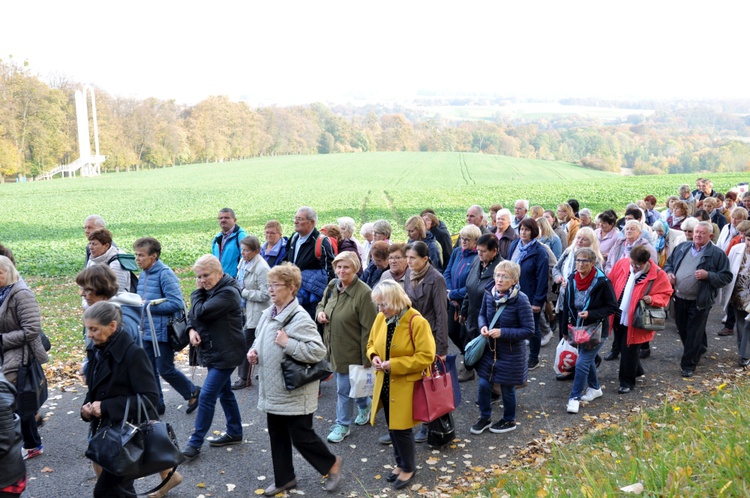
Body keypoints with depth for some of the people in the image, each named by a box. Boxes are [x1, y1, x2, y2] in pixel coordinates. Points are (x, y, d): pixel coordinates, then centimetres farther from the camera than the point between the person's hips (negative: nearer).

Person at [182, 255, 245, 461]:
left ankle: (195, 444, 1)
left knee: (206, 396, -8)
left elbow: (200, 313, -26)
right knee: (224, 392, 19)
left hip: (226, 353, -10)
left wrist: (197, 292, -11)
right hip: (213, 351, 10)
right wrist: (191, 329, -10)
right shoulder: (208, 290, 8)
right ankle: (234, 433, 33)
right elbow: (193, 315, 11)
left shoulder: (228, 293, -21)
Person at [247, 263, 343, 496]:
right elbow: (260, 338, 21)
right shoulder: (268, 314, 5)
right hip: (272, 390, 8)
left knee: (301, 437, 4)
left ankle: (332, 464, 28)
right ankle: (284, 478, 35)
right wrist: (254, 351, 0)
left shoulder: (300, 318, -22)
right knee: (277, 437, 18)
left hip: (294, 392, -8)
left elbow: (318, 350, -28)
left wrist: (287, 343, -28)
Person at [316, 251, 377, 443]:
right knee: (346, 383, 24)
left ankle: (342, 425, 25)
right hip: (333, 347, 8)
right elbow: (322, 304, 20)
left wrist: (366, 359, -18)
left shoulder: (363, 293, -23)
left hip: (350, 350, -8)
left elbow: (368, 329, -20)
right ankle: (365, 405, 50)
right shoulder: (332, 285, 0)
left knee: (344, 389, 4)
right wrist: (320, 313, -5)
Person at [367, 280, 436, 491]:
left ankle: (409, 468, 24)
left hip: (406, 386, -6)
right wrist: (374, 356, -9)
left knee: (401, 427, 1)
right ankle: (401, 463, 36)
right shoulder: (381, 318, -1)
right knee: (392, 427, 16)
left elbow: (426, 356, -20)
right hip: (385, 383, 6)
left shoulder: (417, 322, -20)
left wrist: (395, 364, -23)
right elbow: (372, 343, 15)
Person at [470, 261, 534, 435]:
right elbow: (482, 314, 9)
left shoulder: (521, 300, -23)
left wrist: (503, 332, -26)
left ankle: (509, 421, 38)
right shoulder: (489, 293, -9)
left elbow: (529, 331, -18)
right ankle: (485, 418, 34)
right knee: (484, 384, 9)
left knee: (507, 388, 13)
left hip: (511, 353, -4)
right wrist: (483, 326, -13)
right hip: (490, 349, 4)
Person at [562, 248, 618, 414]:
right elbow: (567, 305, 7)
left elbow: (612, 307, -14)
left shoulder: (602, 282, -19)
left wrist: (590, 314, -26)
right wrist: (566, 328, 8)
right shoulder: (573, 279, -2)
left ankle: (574, 397, 4)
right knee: (587, 360, 21)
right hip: (578, 328, 6)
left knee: (582, 363, -9)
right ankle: (595, 388, 42)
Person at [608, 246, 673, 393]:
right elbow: (610, 283, 6)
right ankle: (636, 370, 43)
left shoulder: (657, 275, -15)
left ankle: (627, 381, 17)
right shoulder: (621, 264, -5)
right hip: (618, 317, 5)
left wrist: (652, 299, -24)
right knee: (621, 348, 20)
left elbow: (665, 294, -6)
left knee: (629, 351, 2)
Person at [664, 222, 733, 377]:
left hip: (699, 301, -5)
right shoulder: (682, 247, 6)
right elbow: (669, 263, 17)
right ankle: (698, 349, 43)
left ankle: (689, 364, 13)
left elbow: (726, 277, -7)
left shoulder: (717, 254, -8)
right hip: (679, 298, 5)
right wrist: (669, 273, -4)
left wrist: (708, 275, -22)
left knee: (694, 333, 2)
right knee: (682, 329, 19)